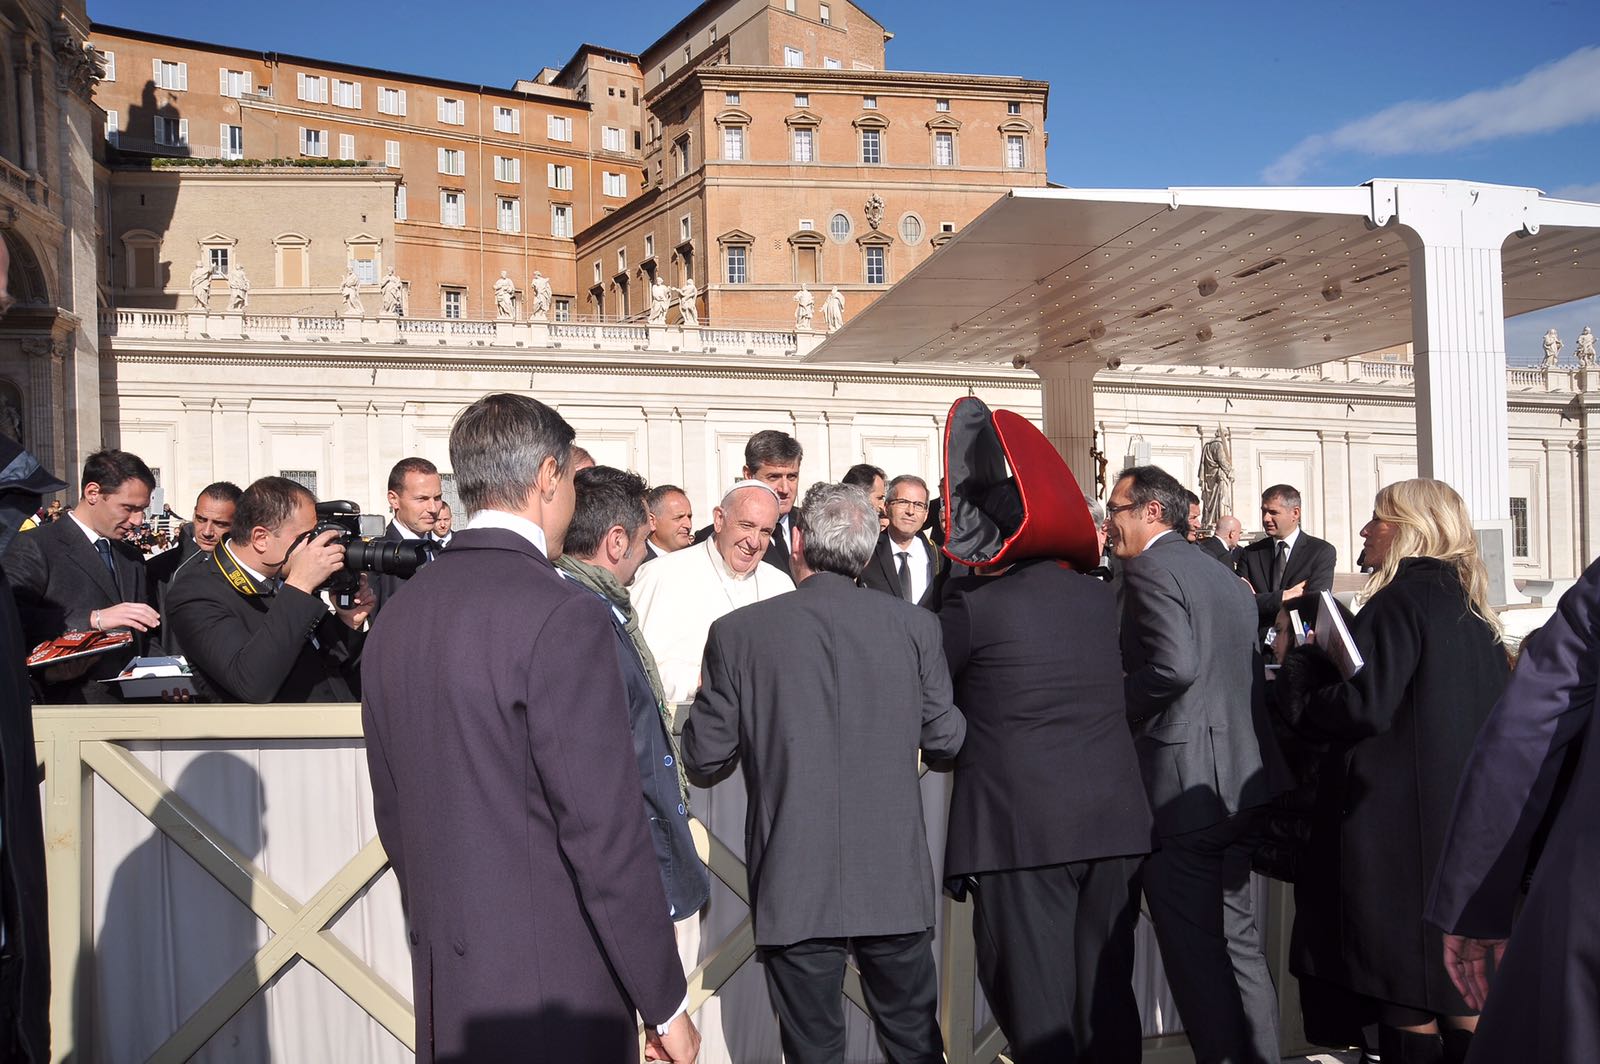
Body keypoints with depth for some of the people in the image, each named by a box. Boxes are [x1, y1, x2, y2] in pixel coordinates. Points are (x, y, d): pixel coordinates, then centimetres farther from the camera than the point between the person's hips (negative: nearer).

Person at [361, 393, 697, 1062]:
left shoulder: (395, 619, 6)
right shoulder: (563, 617, -18)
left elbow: (392, 816, 13)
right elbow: (606, 833, -19)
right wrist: (667, 1005, -9)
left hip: (441, 991, 8)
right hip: (553, 995, -7)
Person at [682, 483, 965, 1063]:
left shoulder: (737, 631, -7)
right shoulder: (914, 625, -2)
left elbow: (705, 757, -2)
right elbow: (945, 739, 5)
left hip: (793, 887, -1)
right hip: (895, 883, 2)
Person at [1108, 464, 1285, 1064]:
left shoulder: (1150, 570, -11)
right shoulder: (1225, 578, 18)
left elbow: (1173, 666, -24)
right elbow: (1245, 672, 18)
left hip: (1180, 786, -9)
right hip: (1241, 783, 10)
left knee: (1194, 949, -1)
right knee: (1237, 941, 17)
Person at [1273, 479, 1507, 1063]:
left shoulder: (1402, 598, -14)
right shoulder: (1469, 605, 12)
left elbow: (1364, 708, -22)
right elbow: (1494, 705, 18)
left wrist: (1295, 666, -6)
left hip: (1402, 818, -9)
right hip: (1468, 814, 9)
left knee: (1406, 996, 0)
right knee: (1461, 986, 15)